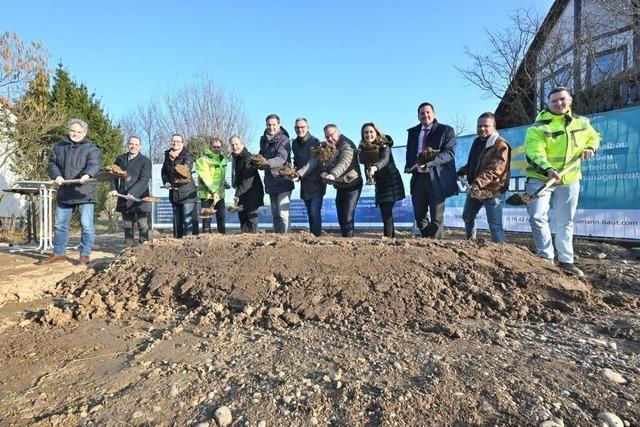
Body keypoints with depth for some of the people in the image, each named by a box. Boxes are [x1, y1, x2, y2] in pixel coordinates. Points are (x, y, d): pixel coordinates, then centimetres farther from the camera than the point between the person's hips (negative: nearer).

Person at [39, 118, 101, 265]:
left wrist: (87, 174, -41)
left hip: (85, 193, -5)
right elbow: (52, 163, 13)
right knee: (60, 224, 13)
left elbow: (94, 165, -20)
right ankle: (59, 253, 26)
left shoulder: (91, 148, -3)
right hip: (64, 192, 5)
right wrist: (56, 176, -7)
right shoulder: (59, 146, 13)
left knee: (86, 225, -5)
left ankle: (85, 254, 8)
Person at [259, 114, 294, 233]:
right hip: (271, 182, 7)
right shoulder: (264, 140, 11)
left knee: (282, 213, -11)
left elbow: (282, 158, -23)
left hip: (283, 181, -7)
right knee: (275, 214, 12)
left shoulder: (283, 139, -8)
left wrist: (267, 163, -37)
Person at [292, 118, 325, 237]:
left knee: (315, 212, -12)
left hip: (316, 182, -6)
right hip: (304, 183, 6)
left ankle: (316, 236, -6)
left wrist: (299, 174, -32)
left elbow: (313, 162, -23)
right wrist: (294, 170, -1)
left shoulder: (315, 142, -12)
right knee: (310, 212, 10)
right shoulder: (295, 143, 10)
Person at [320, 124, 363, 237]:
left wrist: (332, 175, -50)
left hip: (352, 185, -8)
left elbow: (344, 163, -33)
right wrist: (324, 172, -16)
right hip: (340, 186, 8)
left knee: (347, 217, -14)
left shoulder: (347, 145, -16)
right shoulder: (330, 147, 12)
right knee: (341, 217, 10)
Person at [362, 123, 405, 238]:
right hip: (380, 183, 7)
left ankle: (388, 237, -14)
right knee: (384, 211, 10)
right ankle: (392, 235, 21)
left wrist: (374, 167, -56)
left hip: (391, 181, -6)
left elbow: (384, 160, -37)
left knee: (387, 211, -15)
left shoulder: (384, 146, -17)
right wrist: (369, 178, -7)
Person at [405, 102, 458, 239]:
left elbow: (449, 153, -10)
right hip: (418, 178, 5)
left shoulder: (446, 130, 1)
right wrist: (410, 166, -3)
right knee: (419, 215, 11)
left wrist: (429, 163, -23)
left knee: (436, 216, 1)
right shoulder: (413, 132, 16)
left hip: (436, 179, -5)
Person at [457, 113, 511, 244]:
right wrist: (461, 172, 16)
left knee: (495, 225, -8)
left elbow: (494, 170, -28)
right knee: (467, 217, 22)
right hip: (475, 188, 9)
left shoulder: (500, 145, -16)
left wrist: (478, 183, -38)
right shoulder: (477, 141, 12)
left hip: (492, 191, -9)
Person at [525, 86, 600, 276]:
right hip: (540, 178, -4)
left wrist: (590, 148, 2)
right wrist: (548, 170, -39)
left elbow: (594, 137, 25)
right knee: (537, 217, -15)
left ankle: (565, 260, 21)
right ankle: (546, 256, 0)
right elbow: (534, 153, -22)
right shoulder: (538, 127, -11)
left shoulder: (582, 122, 6)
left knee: (565, 222, 10)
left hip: (569, 181, 4)